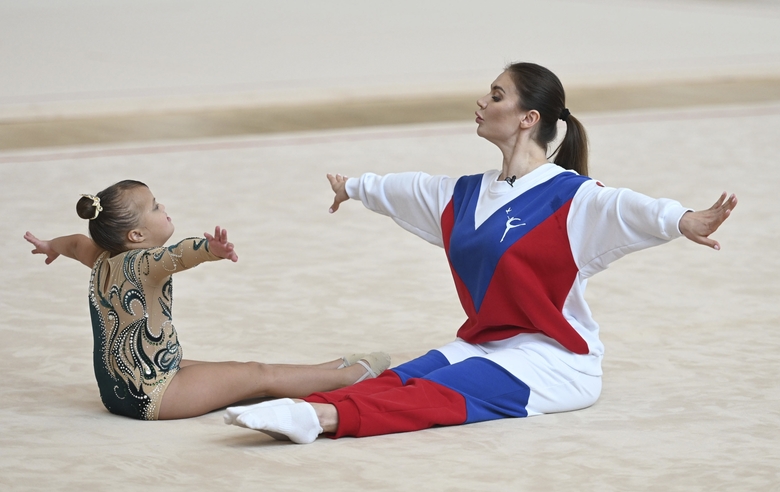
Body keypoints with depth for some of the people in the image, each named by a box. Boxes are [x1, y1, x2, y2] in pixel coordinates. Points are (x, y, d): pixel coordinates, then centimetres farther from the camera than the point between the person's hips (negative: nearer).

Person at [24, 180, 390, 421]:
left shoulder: (104, 263, 6)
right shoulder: (143, 264, -22)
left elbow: (80, 244, 32)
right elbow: (177, 256, -46)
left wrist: (53, 245, 54)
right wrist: (210, 250, -69)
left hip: (119, 391, 11)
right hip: (153, 396, -11)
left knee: (234, 373, 20)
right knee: (259, 376, -4)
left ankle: (330, 370, 29)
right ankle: (351, 374, 4)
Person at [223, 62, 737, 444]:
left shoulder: (571, 198, -13)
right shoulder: (464, 195, 13)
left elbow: (626, 210, -33)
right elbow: (402, 189, 33)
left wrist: (682, 221, -54)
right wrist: (354, 187, 51)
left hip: (552, 359, -7)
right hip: (483, 346, 8)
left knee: (436, 394, -30)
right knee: (395, 381, -20)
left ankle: (327, 417, -53)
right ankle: (302, 410, -44)